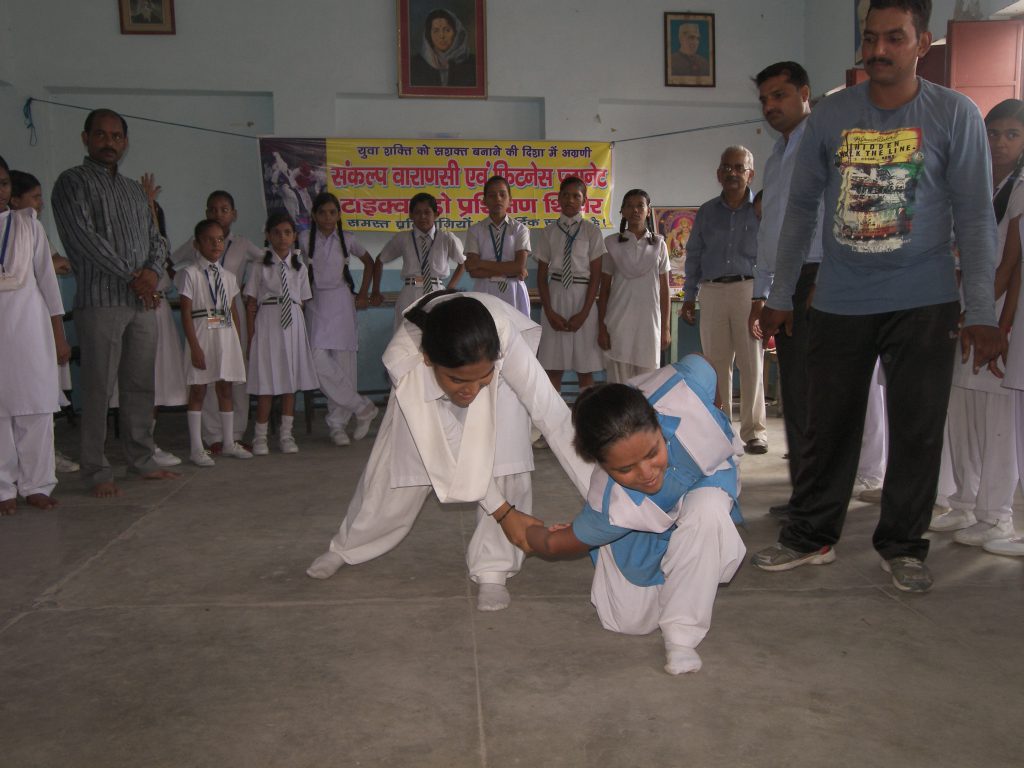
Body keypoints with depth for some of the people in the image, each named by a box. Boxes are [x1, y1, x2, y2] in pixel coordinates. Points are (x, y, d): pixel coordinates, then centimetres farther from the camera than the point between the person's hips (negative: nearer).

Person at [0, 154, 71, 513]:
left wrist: (59, 335, 5)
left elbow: (47, 280, 7)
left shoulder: (29, 225, 7)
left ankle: (36, 485, 11)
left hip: (30, 325, 1)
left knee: (37, 407, 2)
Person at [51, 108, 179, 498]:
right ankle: (96, 470, 3)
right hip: (101, 301, -6)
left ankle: (142, 460, 18)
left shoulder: (135, 189, 21)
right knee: (99, 388, -4)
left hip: (144, 302, 6)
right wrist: (130, 276, -13)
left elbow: (156, 239, 18)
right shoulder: (73, 182, 1)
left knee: (140, 385, 9)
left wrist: (152, 271, -4)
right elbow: (83, 236, -11)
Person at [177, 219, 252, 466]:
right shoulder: (190, 273, -6)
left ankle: (229, 443, 22)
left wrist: (239, 344, 11)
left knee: (225, 390, 12)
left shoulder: (227, 276, 11)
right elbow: (186, 313, -10)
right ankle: (196, 448, 6)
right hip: (203, 337, -5)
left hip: (226, 336, 5)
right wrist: (195, 347, -15)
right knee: (198, 391, 0)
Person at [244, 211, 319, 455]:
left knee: (291, 382, 8)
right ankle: (260, 437, 9)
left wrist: (301, 329, 4)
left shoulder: (299, 267, 9)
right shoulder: (261, 266, 0)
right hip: (268, 324, -3)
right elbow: (251, 305, 0)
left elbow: (302, 303, 11)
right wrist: (251, 337, -4)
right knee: (266, 384, -2)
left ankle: (286, 435, 19)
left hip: (293, 324, 3)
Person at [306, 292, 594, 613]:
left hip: (500, 386, 0)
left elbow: (552, 414, -43)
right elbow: (441, 450, -32)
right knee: (396, 470, 7)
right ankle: (346, 547, 34)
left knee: (504, 469, -22)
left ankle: (493, 569, -4)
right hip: (424, 392, 1)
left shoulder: (503, 334, -46)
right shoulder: (403, 360, -41)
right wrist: (502, 512, -32)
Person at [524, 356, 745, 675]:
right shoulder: (612, 508, -43)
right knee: (630, 621, -9)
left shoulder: (683, 394, -43)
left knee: (708, 509, -36)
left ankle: (681, 634, -16)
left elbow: (696, 364, -16)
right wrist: (528, 532, 0)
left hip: (707, 479, 2)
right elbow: (556, 546, -22)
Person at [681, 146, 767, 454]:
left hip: (748, 289, -3)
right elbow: (693, 255, 15)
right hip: (712, 291, 3)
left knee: (751, 362, -3)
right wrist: (689, 296, 9)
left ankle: (754, 430, 3)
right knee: (716, 363, 5)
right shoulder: (707, 212, 14)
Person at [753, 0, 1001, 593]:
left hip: (924, 304, -1)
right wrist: (781, 295, 8)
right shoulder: (831, 117, 3)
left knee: (917, 431, 4)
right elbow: (802, 208, 9)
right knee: (828, 426, 7)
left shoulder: (956, 115, -2)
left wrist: (981, 311, -9)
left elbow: (975, 219, -3)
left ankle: (903, 546, 21)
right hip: (839, 302, 2)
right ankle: (812, 537, 21)